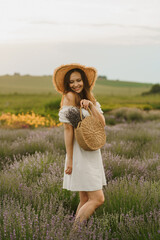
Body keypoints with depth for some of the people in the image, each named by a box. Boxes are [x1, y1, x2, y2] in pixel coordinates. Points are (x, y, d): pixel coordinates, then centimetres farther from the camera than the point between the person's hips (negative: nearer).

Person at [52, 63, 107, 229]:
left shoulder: (88, 97, 14)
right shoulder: (69, 96, -9)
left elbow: (102, 123, 3)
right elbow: (68, 129, -13)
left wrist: (90, 104, -11)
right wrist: (69, 160, -16)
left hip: (92, 153, 8)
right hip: (80, 154, -8)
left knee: (85, 201, 10)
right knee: (97, 199, -11)